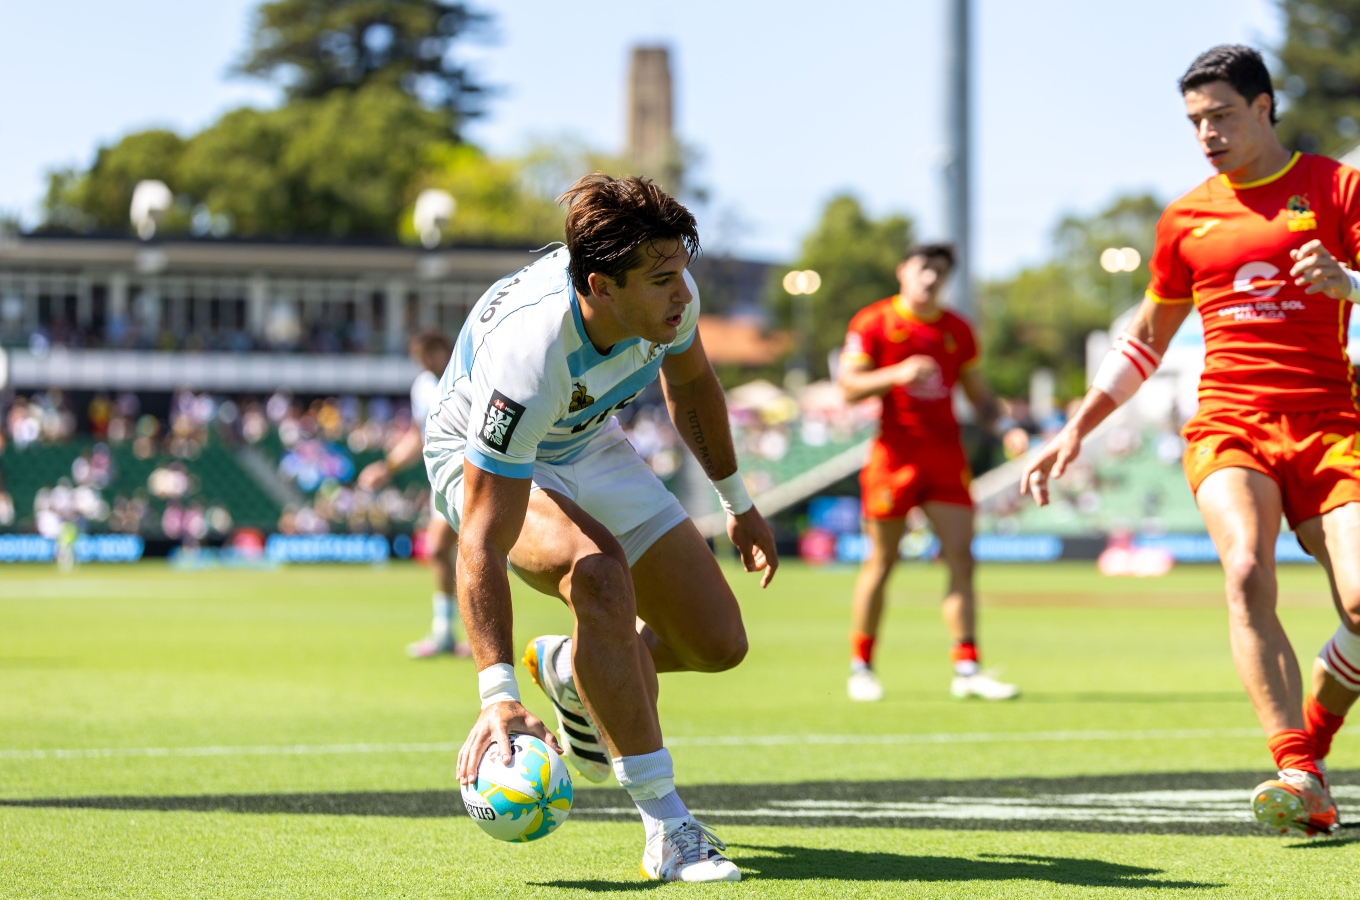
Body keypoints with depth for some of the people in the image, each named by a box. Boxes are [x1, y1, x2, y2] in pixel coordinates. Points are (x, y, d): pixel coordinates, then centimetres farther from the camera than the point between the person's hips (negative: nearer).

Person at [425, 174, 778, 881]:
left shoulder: (668, 296, -23)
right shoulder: (527, 355, -42)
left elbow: (689, 380, 4)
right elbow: (481, 547, -41)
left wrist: (736, 501, 14)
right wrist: (498, 696, -47)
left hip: (585, 442, 6)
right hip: (483, 463, -6)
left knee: (718, 642, -1)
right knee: (599, 571, -37)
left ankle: (566, 668, 30)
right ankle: (666, 829, -30)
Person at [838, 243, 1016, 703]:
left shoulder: (957, 329, 12)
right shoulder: (873, 322, 0)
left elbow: (978, 393, 18)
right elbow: (848, 388, -6)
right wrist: (897, 374, -22)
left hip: (947, 455, 4)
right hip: (895, 455, -4)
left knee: (961, 558, -6)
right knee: (881, 562, 2)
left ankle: (966, 669, -7)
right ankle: (861, 667, 15)